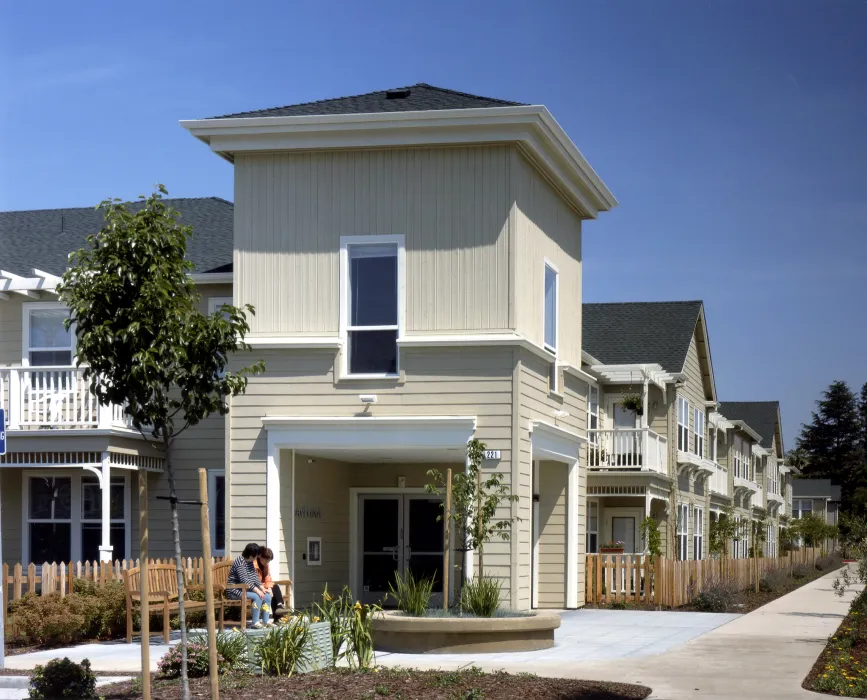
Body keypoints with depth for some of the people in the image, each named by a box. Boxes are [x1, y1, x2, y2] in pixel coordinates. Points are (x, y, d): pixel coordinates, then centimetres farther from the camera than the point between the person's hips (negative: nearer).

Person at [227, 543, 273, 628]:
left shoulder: (251, 562, 11)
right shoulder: (240, 562, -19)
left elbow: (255, 577, 12)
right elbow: (244, 580, -27)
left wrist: (262, 588, -3)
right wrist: (257, 590, -28)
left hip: (247, 589, 10)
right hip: (236, 590, -10)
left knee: (267, 595, -3)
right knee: (257, 596, -28)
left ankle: (266, 621, -2)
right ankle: (255, 622, -23)